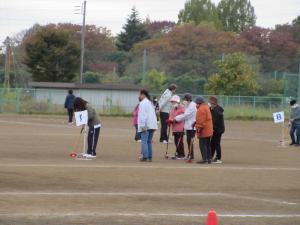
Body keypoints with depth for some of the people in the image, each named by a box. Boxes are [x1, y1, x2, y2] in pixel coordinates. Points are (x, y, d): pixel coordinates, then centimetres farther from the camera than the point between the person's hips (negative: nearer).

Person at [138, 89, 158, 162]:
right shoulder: (150, 103, 19)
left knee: (144, 141, -7)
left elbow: (143, 115, -18)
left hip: (145, 126, -9)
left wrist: (143, 126, -20)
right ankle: (150, 157, 12)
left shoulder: (143, 103, -11)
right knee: (149, 141, 13)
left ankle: (145, 157, -13)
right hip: (152, 125, 9)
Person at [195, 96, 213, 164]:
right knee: (207, 145, 14)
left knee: (202, 145, -8)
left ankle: (205, 159, -12)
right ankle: (209, 159, 18)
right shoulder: (207, 107, 16)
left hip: (203, 130, -10)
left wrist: (199, 128, -19)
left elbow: (201, 120, -21)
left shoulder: (201, 108, -15)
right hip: (208, 130, 10)